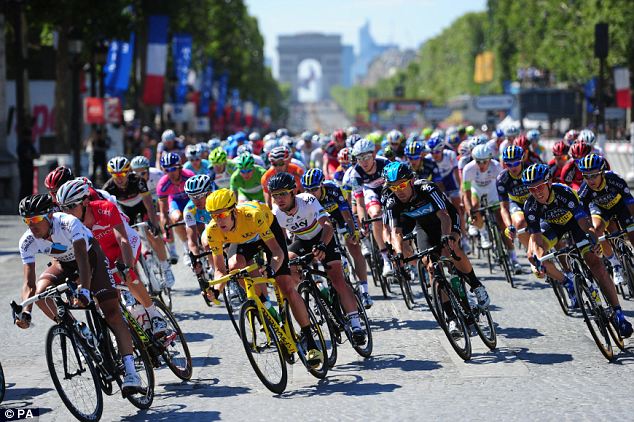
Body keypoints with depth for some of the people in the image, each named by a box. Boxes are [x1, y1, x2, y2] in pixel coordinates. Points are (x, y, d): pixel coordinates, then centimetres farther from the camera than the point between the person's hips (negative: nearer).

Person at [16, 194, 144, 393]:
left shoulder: (68, 223, -37)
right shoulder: (27, 242, -24)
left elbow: (82, 259, -48)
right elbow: (29, 283, -25)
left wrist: (84, 288, -64)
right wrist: (26, 312, -42)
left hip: (90, 255, -4)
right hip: (63, 264, 4)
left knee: (112, 312, -17)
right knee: (40, 291, -27)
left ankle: (130, 373, -21)